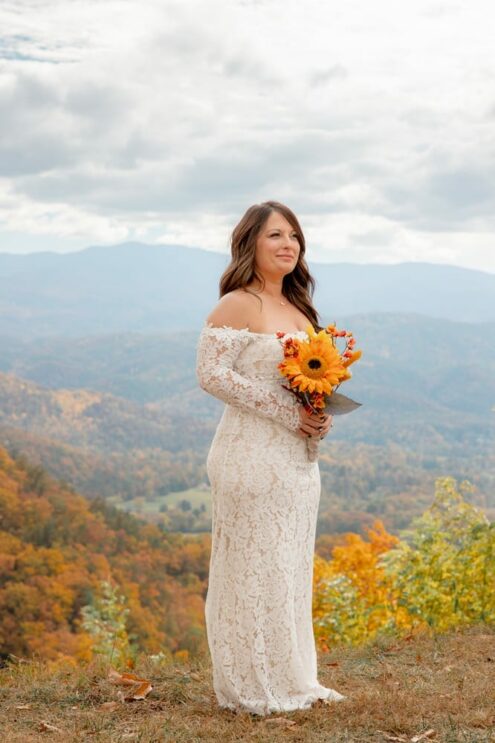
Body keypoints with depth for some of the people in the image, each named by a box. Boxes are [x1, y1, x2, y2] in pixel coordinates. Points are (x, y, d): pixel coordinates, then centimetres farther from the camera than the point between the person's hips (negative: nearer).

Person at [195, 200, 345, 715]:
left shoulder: (299, 310, 15)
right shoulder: (237, 306, -9)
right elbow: (211, 372, -18)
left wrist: (322, 412, 0)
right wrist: (286, 413, -19)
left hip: (300, 458, 8)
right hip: (252, 456, -8)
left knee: (292, 567, 13)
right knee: (256, 566, -3)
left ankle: (291, 678, 25)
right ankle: (253, 689, 9)